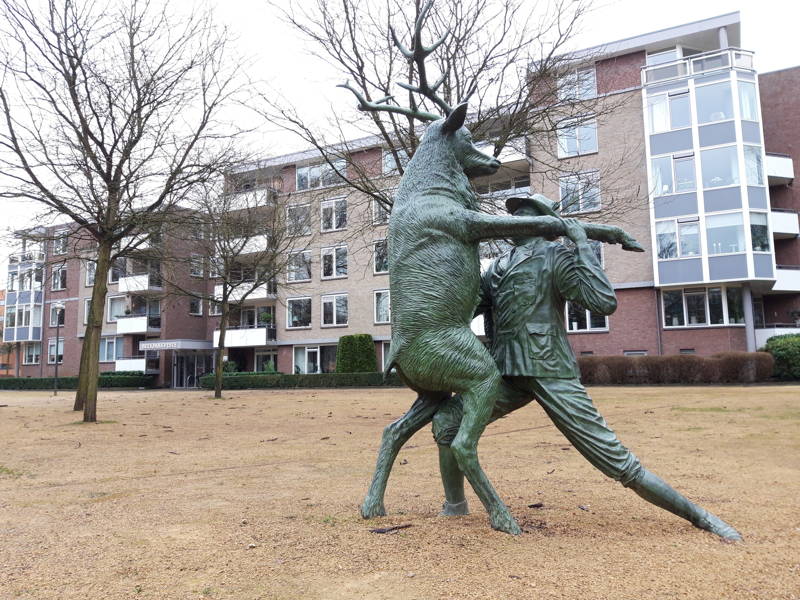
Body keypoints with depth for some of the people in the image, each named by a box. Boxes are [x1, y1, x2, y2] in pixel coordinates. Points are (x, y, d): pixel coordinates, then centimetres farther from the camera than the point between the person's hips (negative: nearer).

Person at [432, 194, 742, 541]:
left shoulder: (554, 256, -5)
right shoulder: (495, 269, 15)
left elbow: (605, 303, -19)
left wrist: (583, 245, -17)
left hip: (552, 376, -5)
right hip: (507, 376, 6)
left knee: (619, 463, -5)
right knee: (447, 419, -9)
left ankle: (700, 517, 15)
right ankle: (454, 507, 13)